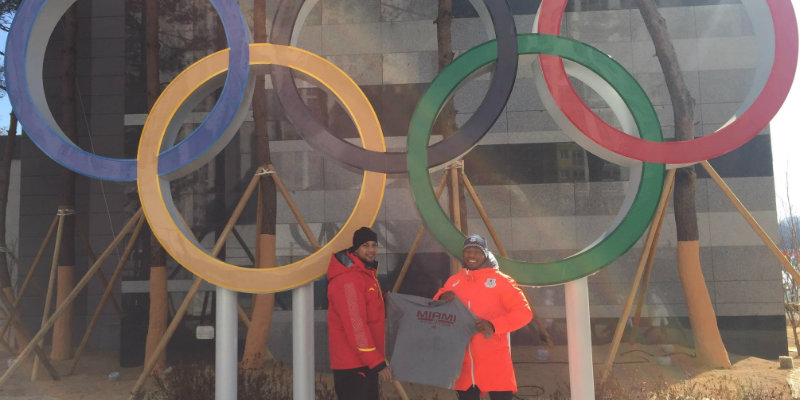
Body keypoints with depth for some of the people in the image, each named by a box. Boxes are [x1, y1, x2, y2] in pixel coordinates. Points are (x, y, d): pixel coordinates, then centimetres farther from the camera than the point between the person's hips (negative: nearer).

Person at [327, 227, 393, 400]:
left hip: (367, 362, 10)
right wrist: (377, 363, -23)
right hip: (352, 365, -10)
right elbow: (355, 326, -24)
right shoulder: (348, 280, -19)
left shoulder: (368, 274, 14)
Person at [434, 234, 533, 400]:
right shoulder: (453, 281, 9)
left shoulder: (500, 280, -2)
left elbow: (524, 311, -8)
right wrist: (442, 300, -10)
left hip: (495, 361, -4)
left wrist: (494, 325, -21)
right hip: (464, 362, 4)